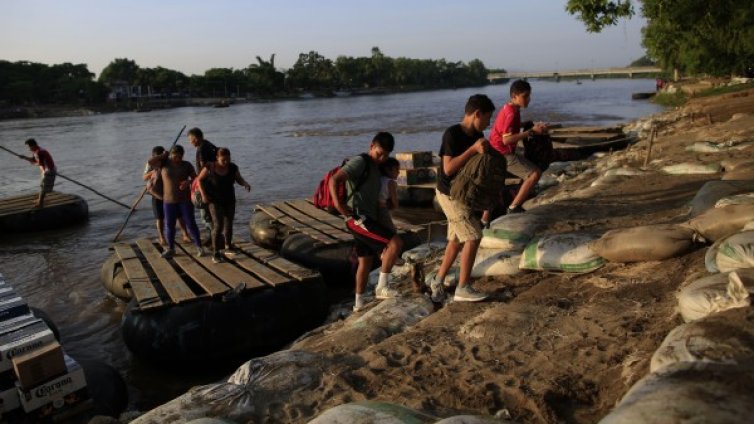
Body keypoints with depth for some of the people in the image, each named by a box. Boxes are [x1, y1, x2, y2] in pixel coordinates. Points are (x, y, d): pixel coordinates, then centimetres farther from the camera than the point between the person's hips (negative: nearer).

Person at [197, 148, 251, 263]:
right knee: (218, 226, -14)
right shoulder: (210, 167, -19)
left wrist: (246, 184, -23)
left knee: (229, 224, 16)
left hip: (229, 201, 4)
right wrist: (203, 194, -16)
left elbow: (239, 180, -1)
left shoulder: (233, 167, -11)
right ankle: (215, 253, -5)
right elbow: (200, 179, -6)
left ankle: (228, 244, 41)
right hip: (215, 201, -4)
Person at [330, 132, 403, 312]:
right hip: (358, 218, -10)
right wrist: (338, 203, -32)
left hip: (367, 219, 10)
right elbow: (334, 180, -20)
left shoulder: (376, 167, 18)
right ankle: (382, 286, -8)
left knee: (366, 261, 17)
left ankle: (359, 303, 28)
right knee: (396, 243, -17)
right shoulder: (360, 161, -10)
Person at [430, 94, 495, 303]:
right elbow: (448, 168, -25)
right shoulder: (452, 134, -19)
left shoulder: (477, 136, 4)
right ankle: (463, 288, 0)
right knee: (473, 237, -10)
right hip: (450, 194, -8)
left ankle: (438, 280, 26)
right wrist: (473, 149, -27)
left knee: (457, 240, 12)